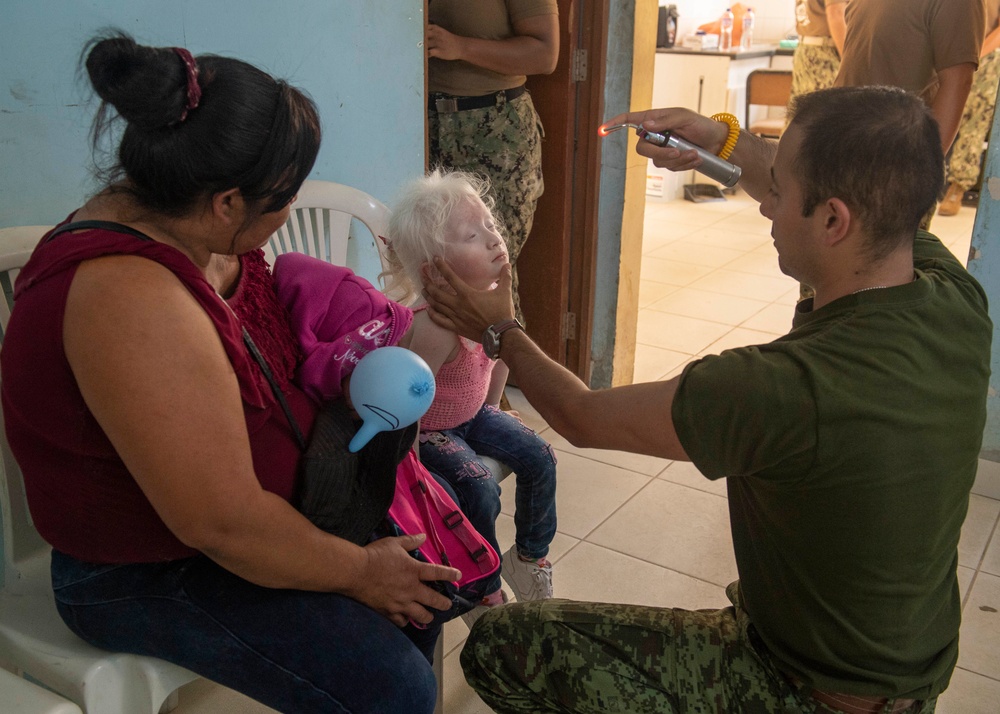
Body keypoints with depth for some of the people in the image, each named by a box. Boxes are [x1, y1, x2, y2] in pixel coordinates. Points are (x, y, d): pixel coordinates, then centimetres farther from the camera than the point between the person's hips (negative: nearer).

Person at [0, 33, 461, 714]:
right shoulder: (128, 296, -34)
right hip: (146, 575, -9)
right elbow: (222, 522, -32)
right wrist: (356, 571, -17)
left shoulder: (181, 224, -5)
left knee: (428, 562, 12)